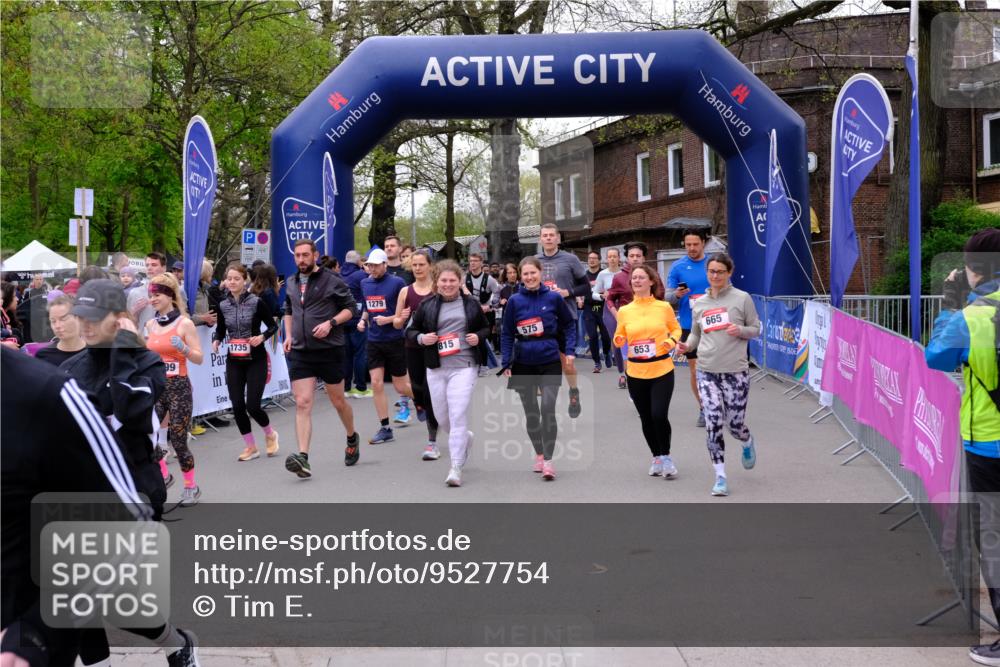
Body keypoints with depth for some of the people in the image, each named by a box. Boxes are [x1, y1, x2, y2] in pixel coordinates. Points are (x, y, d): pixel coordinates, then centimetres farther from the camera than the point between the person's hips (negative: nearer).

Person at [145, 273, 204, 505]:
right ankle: (164, 476, 18)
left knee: (178, 440, -2)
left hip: (178, 386, -5)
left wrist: (183, 348, -25)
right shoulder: (150, 325, 8)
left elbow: (198, 358, -8)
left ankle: (191, 487, 15)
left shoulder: (184, 323, -7)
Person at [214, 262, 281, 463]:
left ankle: (270, 433, 23)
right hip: (234, 361, 4)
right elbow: (220, 330, 13)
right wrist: (216, 341, -8)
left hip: (256, 360, -4)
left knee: (252, 405, -8)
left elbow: (273, 326, -1)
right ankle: (250, 447, 18)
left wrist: (262, 337, -19)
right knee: (237, 405, 0)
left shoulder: (256, 302, -9)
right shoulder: (223, 305, 1)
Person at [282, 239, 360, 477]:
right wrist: (288, 335, 12)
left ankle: (352, 438, 38)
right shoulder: (292, 283, 11)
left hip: (329, 350, -3)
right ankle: (303, 458, -15)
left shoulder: (332, 280, -5)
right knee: (302, 404, -8)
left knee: (338, 401, 10)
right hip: (299, 352, 3)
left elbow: (351, 308, -3)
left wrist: (331, 323, -18)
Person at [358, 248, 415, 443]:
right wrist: (363, 320, 3)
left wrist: (390, 319, -19)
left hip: (394, 340, -5)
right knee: (376, 384, -2)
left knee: (401, 386, 3)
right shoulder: (365, 283, 7)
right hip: (373, 341, 5)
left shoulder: (397, 283, -10)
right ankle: (384, 428, 6)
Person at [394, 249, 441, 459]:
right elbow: (396, 324, 10)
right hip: (413, 348, 3)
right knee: (418, 388, 8)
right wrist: (402, 318, -11)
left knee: (430, 392, -6)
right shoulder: (406, 291, 7)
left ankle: (432, 442, 1)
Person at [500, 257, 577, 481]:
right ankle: (539, 455, 28)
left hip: (550, 361, -2)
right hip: (523, 364, 2)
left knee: (547, 410, -13)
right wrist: (506, 364, -4)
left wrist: (569, 350, -2)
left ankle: (548, 460, -7)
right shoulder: (515, 301, -3)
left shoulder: (554, 298, -5)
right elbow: (507, 334, 2)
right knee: (531, 412, 11)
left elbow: (569, 324, 7)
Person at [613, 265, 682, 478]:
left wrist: (672, 341, -7)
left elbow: (676, 329, 13)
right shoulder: (624, 311, 3)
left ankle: (666, 456, 8)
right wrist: (619, 341, -11)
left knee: (659, 415, -14)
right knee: (646, 418, 9)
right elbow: (619, 338, 12)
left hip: (662, 370, -2)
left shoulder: (664, 307, 0)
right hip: (636, 372, 2)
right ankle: (656, 457, 29)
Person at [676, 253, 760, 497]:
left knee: (735, 424, 5)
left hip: (736, 372, -2)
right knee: (713, 425, -8)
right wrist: (687, 345, -1)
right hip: (707, 372, 2)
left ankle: (748, 444, 43)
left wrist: (740, 330, -16)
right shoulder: (699, 303, 10)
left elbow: (756, 329, 5)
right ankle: (720, 477, 0)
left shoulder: (742, 298, 0)